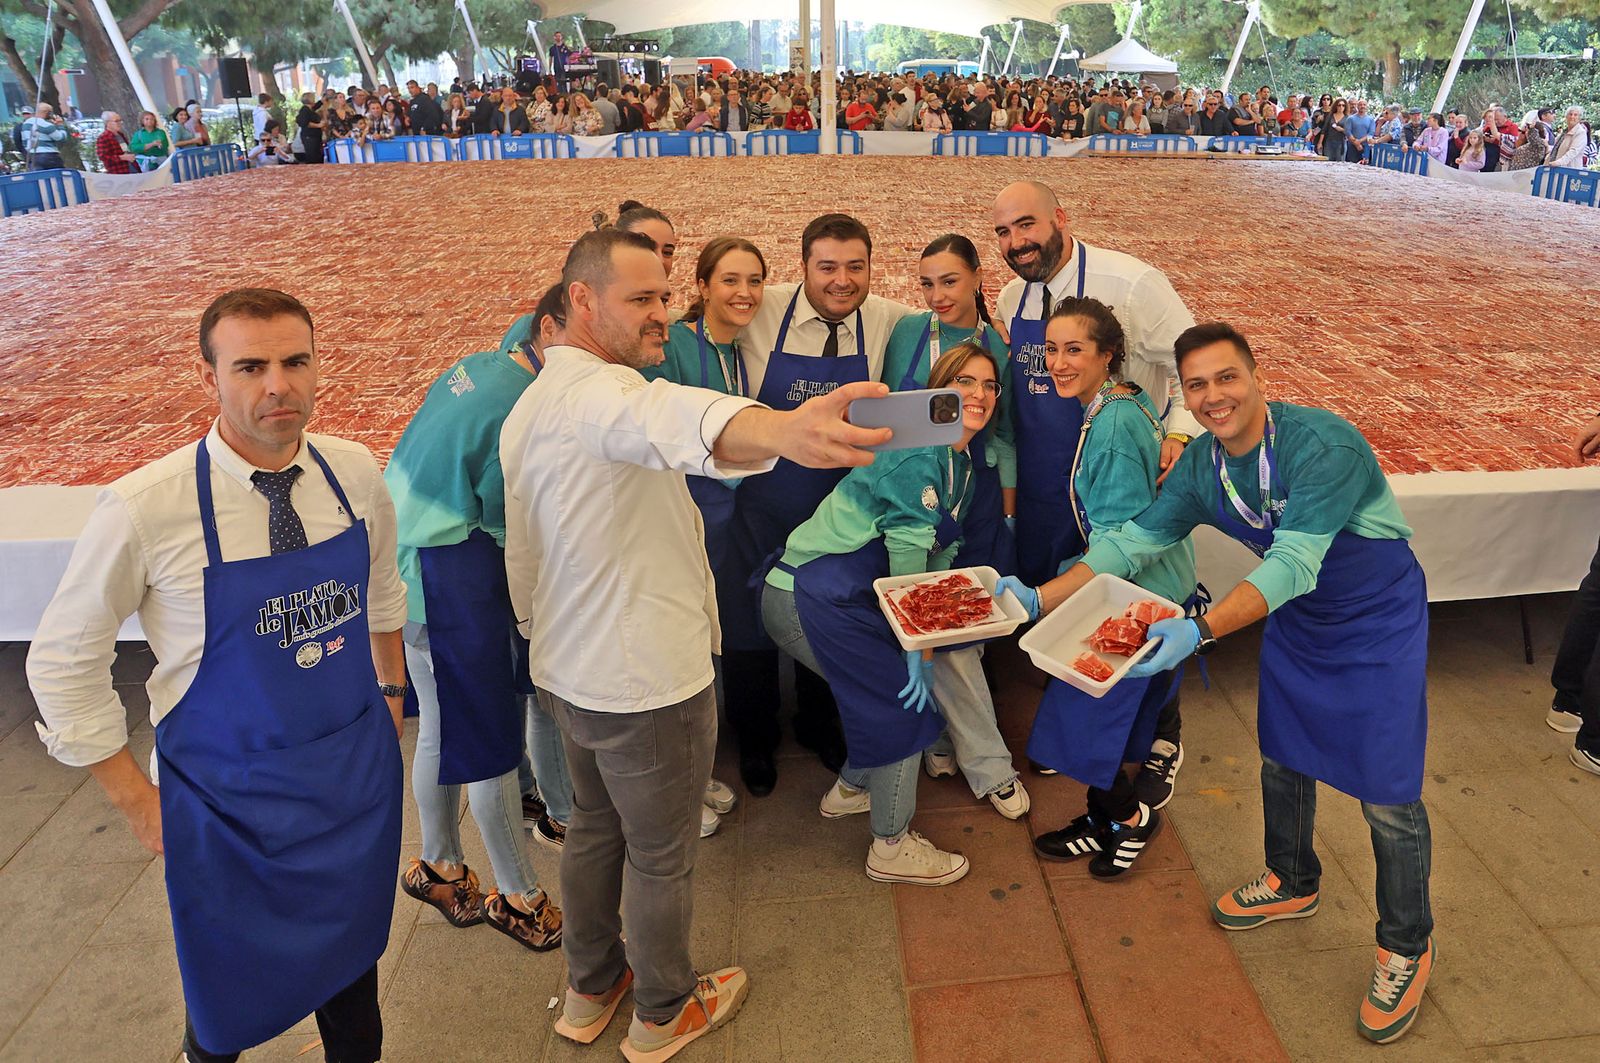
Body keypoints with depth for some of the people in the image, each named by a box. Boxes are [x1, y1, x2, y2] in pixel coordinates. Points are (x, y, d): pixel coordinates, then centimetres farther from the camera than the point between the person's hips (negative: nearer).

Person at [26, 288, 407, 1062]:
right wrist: (138, 800, -5)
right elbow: (61, 664, -7)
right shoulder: (144, 510, -20)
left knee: (352, 960, 22)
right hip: (229, 796, -3)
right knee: (233, 1001, 17)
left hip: (358, 774, 3)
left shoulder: (354, 473, -8)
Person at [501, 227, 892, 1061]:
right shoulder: (599, 391, -24)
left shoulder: (526, 410, 8)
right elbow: (672, 421, -50)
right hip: (646, 680, -9)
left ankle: (589, 991, 45)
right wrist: (780, 431, -70)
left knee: (594, 826, 26)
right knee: (661, 856, 12)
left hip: (564, 672, 9)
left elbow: (520, 561, 16)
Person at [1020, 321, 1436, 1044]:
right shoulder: (1201, 467, -10)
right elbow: (1130, 543, -9)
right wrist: (1036, 599, -19)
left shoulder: (1323, 446, -31)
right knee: (1282, 762, 18)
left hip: (1378, 623, -6)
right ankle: (1292, 885, 45)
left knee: (1387, 797, 0)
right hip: (1296, 621, 6)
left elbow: (1291, 564, -40)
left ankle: (1406, 947, 24)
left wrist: (1199, 631, -52)